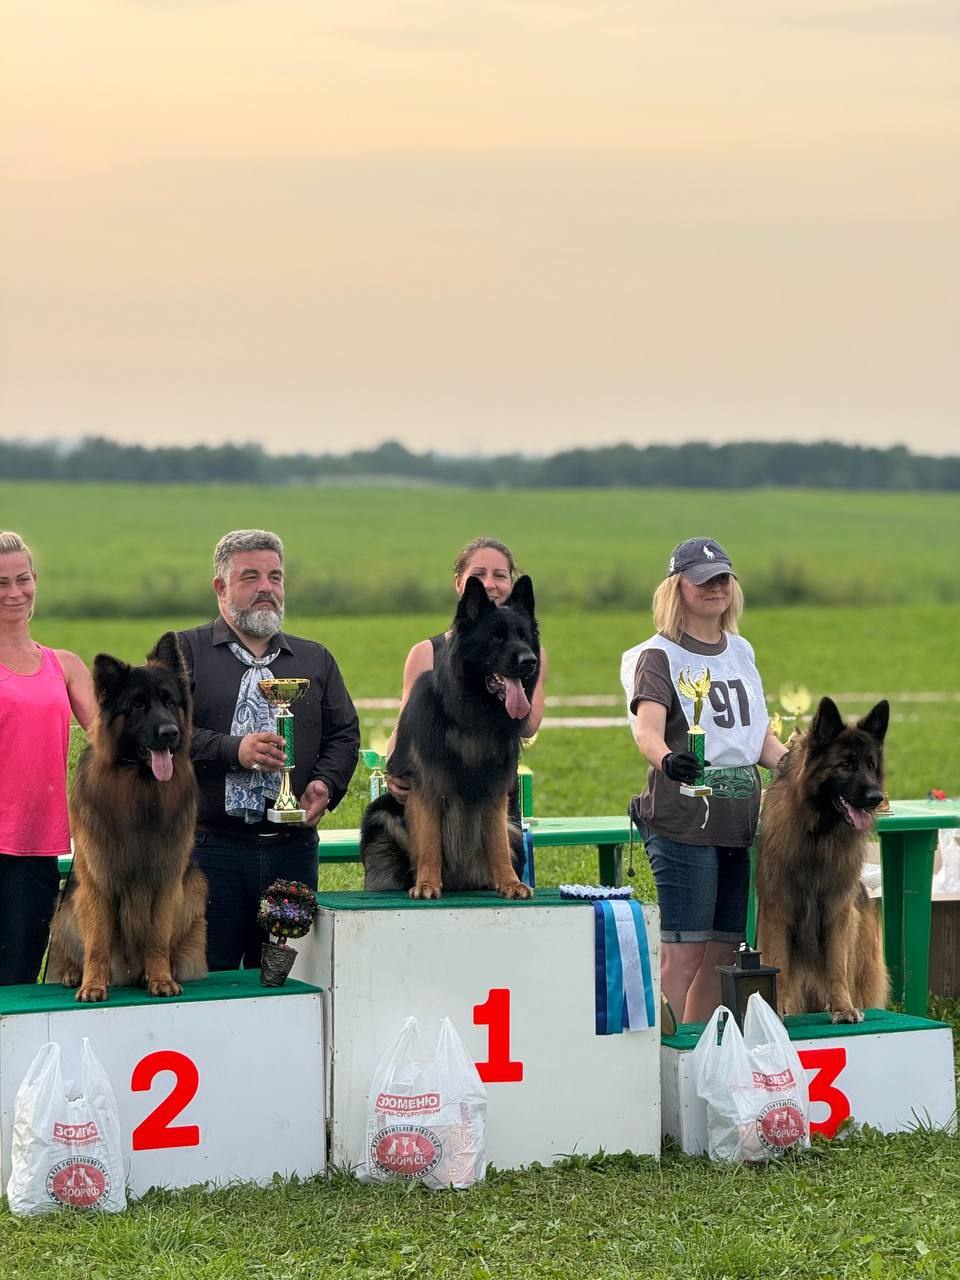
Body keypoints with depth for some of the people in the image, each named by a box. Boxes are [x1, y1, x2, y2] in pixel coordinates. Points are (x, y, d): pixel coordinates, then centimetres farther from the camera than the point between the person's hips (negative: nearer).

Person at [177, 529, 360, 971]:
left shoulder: (315, 660, 19)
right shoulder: (185, 652, 5)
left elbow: (344, 735, 15)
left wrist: (326, 785, -3)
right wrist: (233, 750, -17)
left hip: (292, 848, 4)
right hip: (210, 847, -4)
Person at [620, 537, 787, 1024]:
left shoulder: (741, 652, 15)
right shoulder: (660, 656, -5)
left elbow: (762, 737, 21)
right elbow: (646, 727, -23)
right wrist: (665, 758, -44)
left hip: (741, 818, 7)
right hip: (683, 819, -7)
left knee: (723, 951, 9)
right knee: (685, 951, -9)